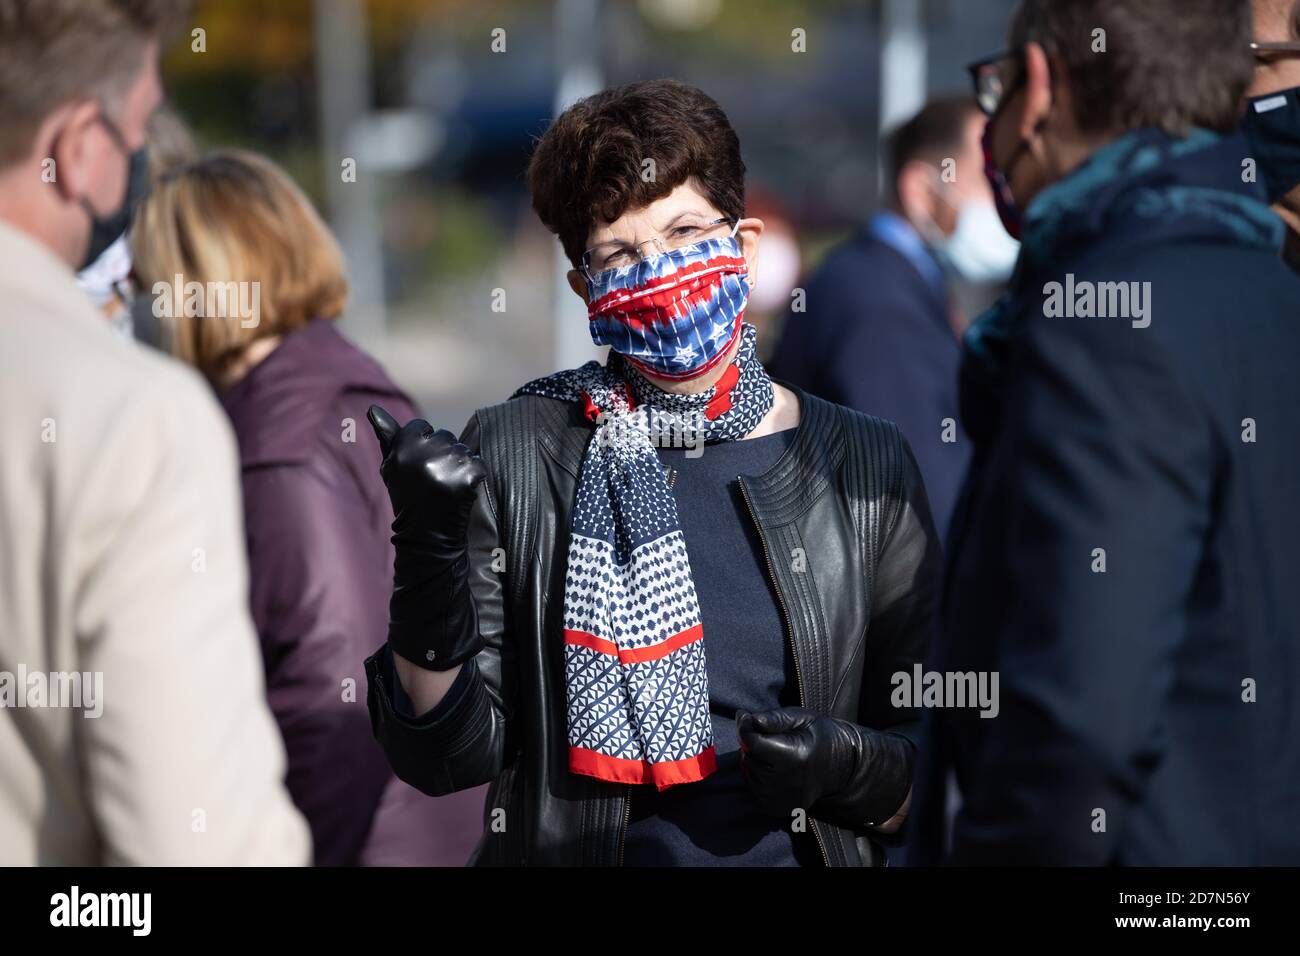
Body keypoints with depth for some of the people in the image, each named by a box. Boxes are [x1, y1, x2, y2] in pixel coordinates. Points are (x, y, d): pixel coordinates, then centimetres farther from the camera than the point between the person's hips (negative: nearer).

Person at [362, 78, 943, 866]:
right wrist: (430, 549, -12)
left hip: (798, 848, 1)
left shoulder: (864, 471, 6)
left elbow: (938, 755, 10)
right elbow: (446, 757, -1)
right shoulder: (513, 456, 3)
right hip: (574, 851, -1)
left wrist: (854, 769, -9)